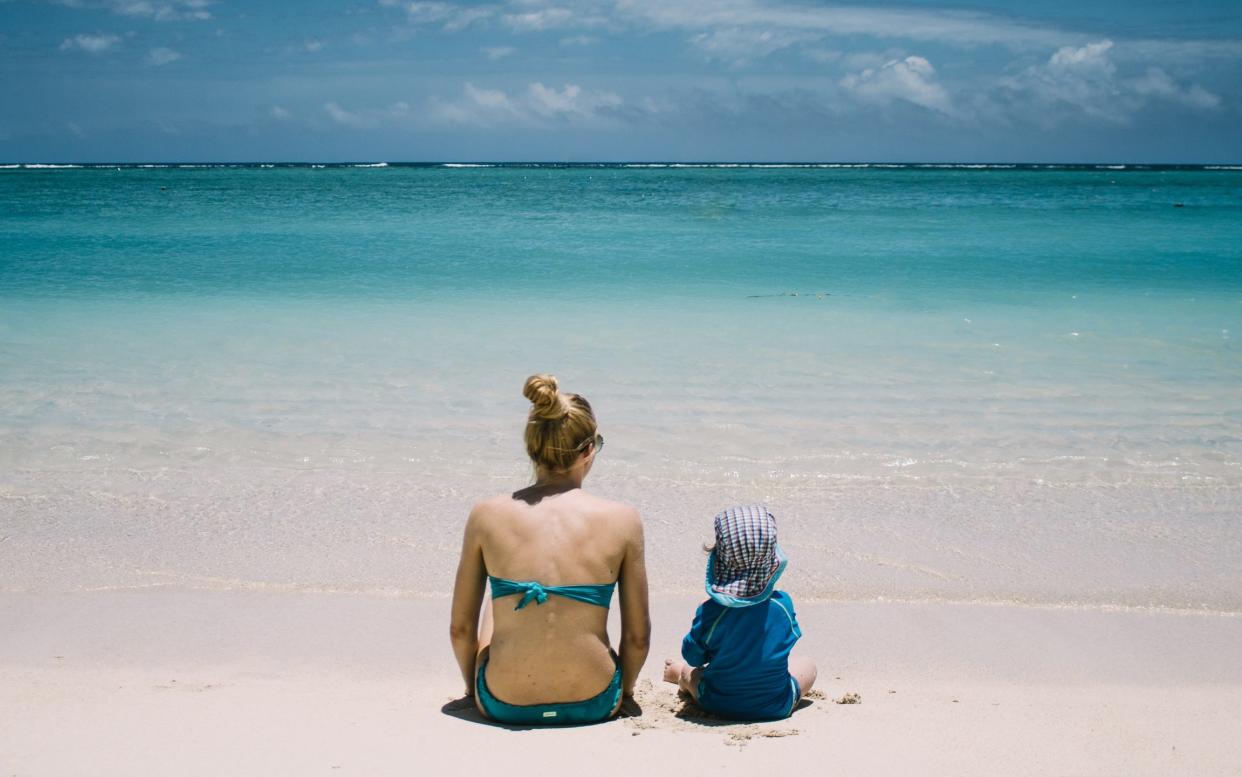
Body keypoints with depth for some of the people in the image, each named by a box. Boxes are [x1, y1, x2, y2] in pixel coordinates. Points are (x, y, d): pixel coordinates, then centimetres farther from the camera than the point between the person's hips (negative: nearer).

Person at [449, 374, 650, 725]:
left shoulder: (486, 516, -7)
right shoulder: (622, 520, -9)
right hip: (593, 705, -1)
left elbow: (460, 629, 2)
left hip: (504, 706, 1)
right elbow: (638, 636, -2)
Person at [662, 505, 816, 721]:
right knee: (807, 665, 32)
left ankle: (678, 674, 64)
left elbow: (693, 656, -10)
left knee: (690, 669, 32)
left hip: (718, 705, 0)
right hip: (777, 708, 1)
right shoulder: (783, 604, -21)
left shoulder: (710, 612, -27)